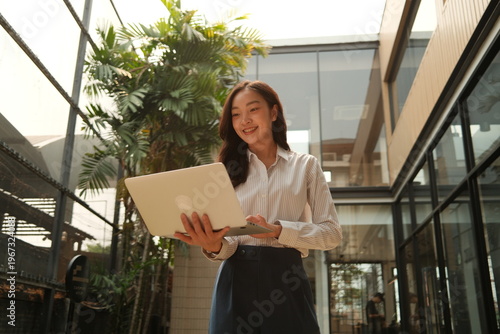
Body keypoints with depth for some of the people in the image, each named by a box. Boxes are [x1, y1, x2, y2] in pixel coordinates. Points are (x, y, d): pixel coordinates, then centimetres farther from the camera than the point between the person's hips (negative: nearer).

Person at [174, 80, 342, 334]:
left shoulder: (305, 166, 6)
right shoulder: (228, 170, 9)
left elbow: (332, 232, -1)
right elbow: (226, 240, 3)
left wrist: (278, 230, -16)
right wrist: (215, 246, -21)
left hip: (285, 282, -1)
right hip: (236, 282, 1)